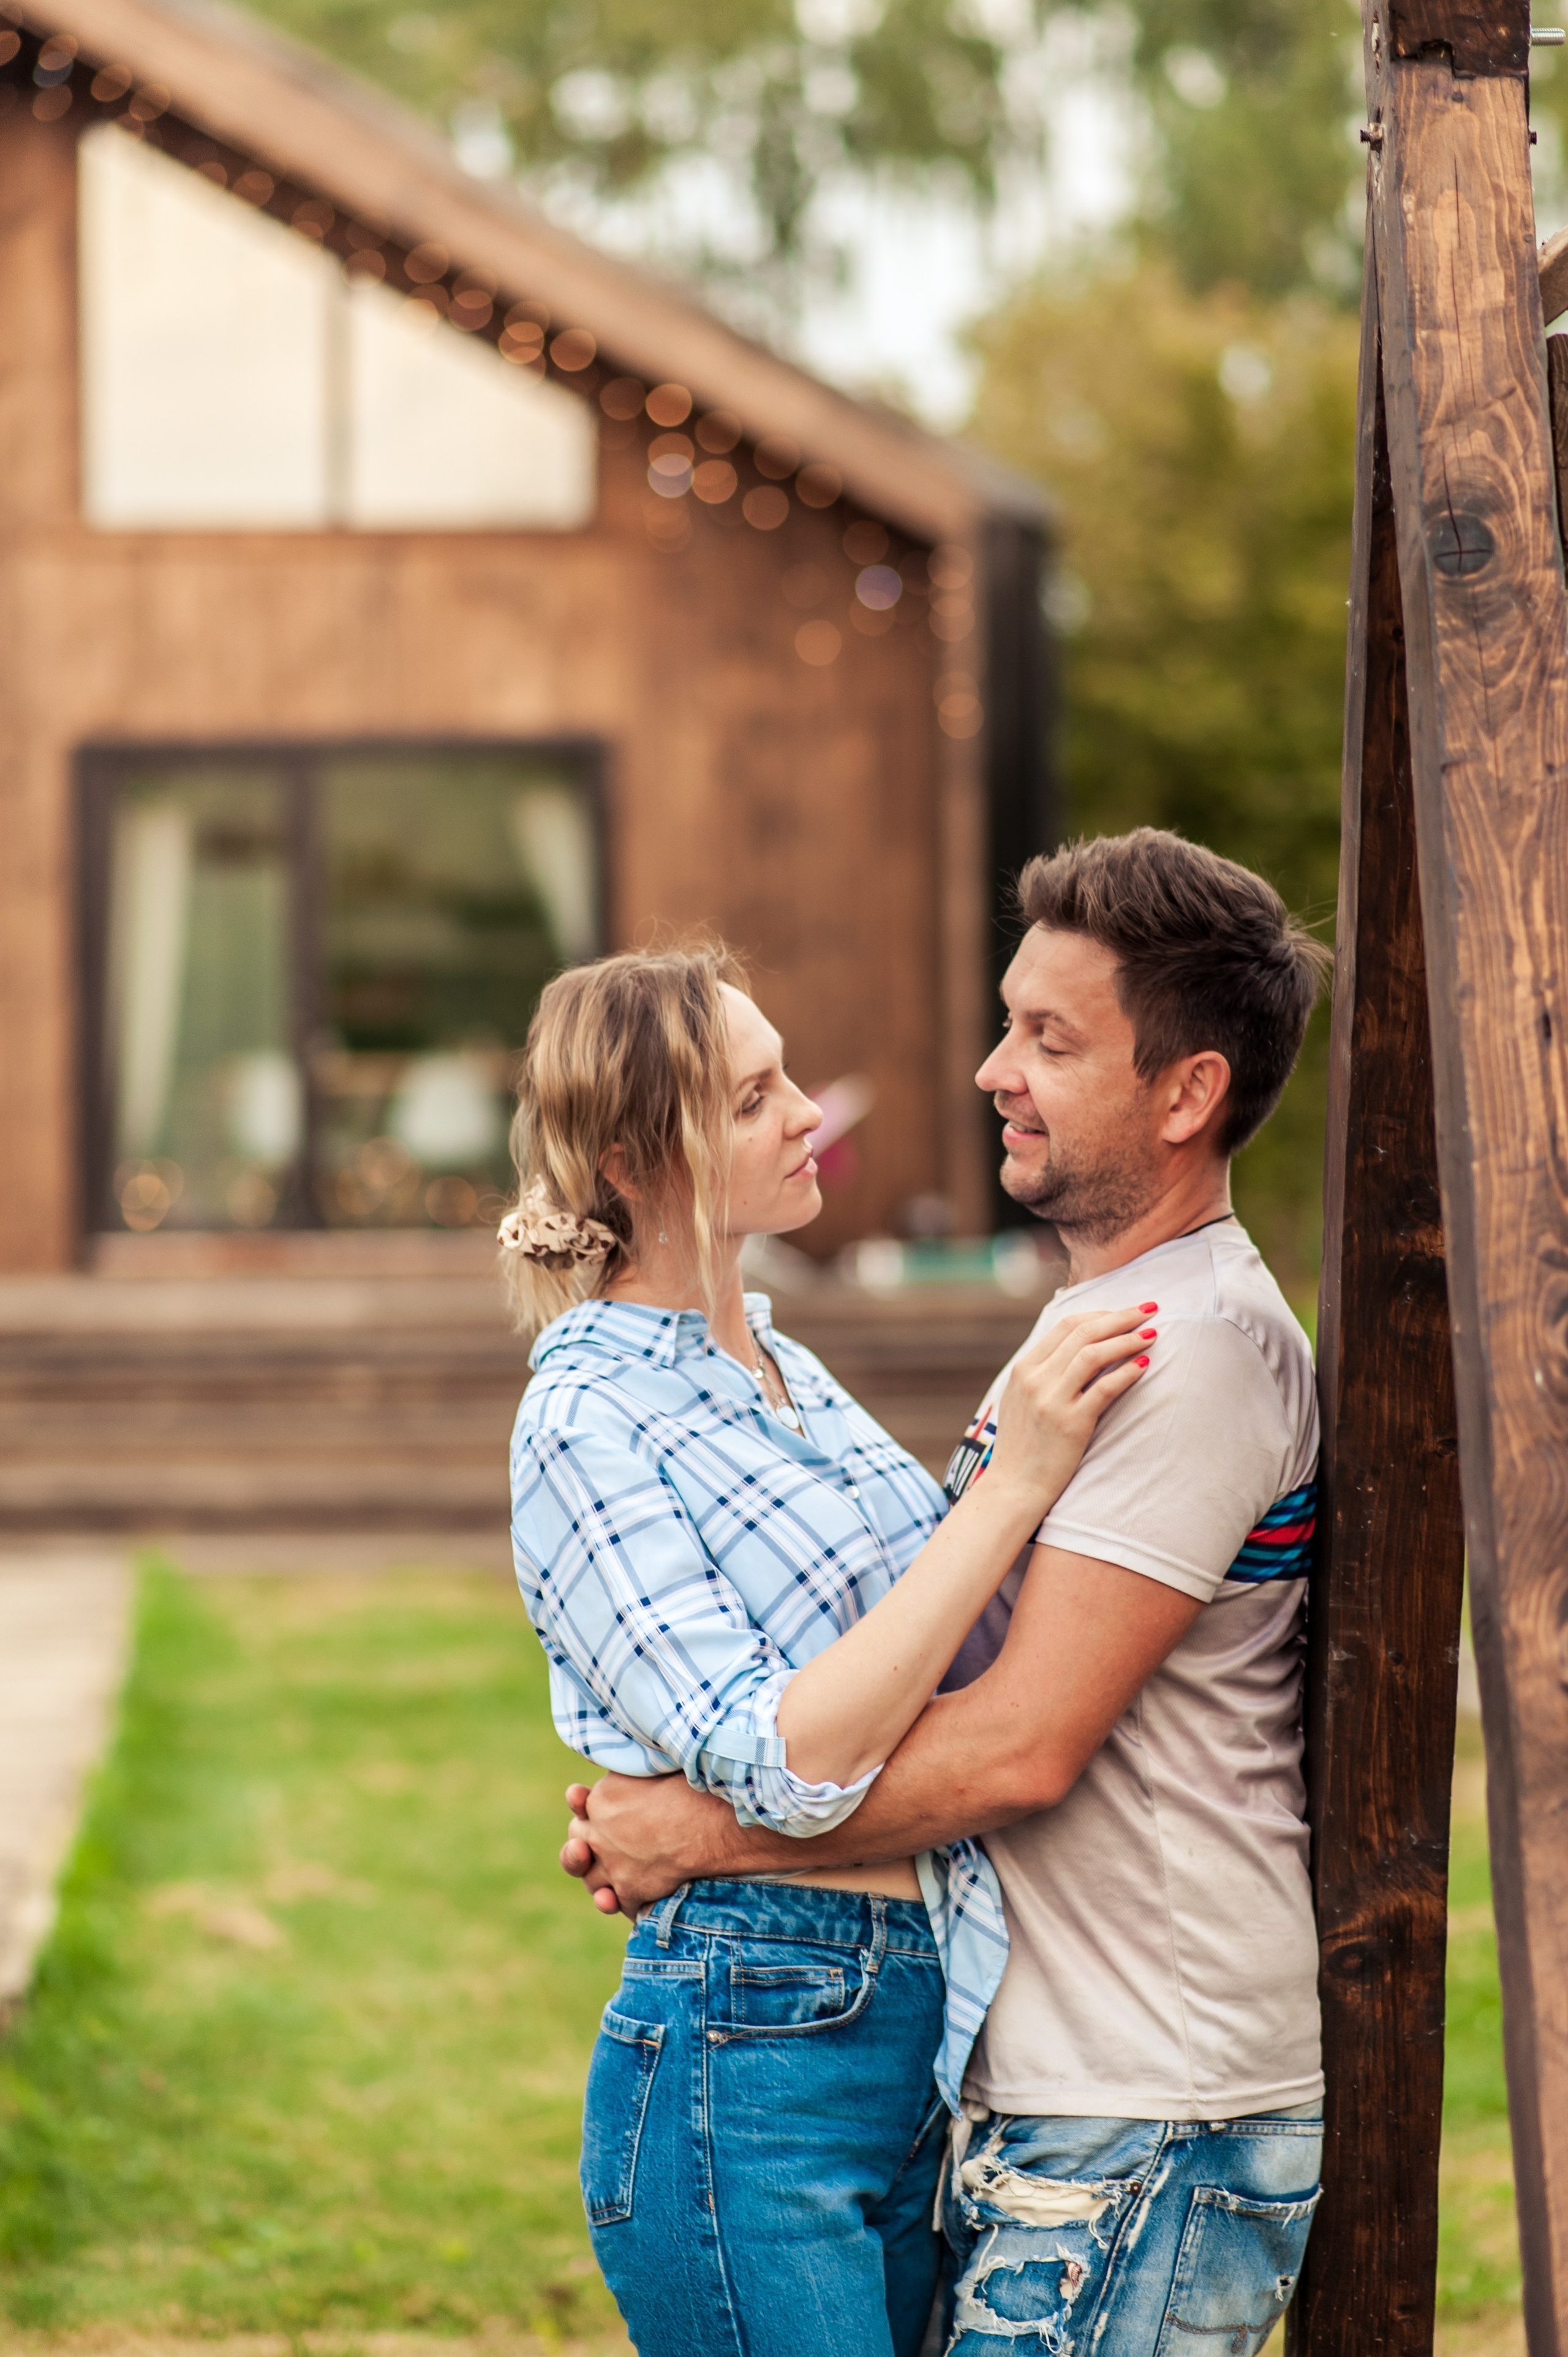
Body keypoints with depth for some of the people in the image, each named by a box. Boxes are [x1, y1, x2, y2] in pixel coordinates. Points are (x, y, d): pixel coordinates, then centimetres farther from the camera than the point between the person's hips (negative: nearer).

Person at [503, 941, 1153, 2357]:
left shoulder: (779, 1371, 13)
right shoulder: (589, 1420, -13)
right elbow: (792, 1765, -22)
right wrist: (1012, 1484, -21)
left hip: (920, 2043, 8)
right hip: (750, 2065, -8)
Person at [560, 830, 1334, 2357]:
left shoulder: (1196, 1354, -17)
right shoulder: (1097, 1320, 16)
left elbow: (1024, 1743, -22)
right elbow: (942, 1675, 19)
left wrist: (701, 1831, -13)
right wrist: (678, 1802, 8)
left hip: (1143, 2130, -10)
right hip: (1042, 2094, 10)